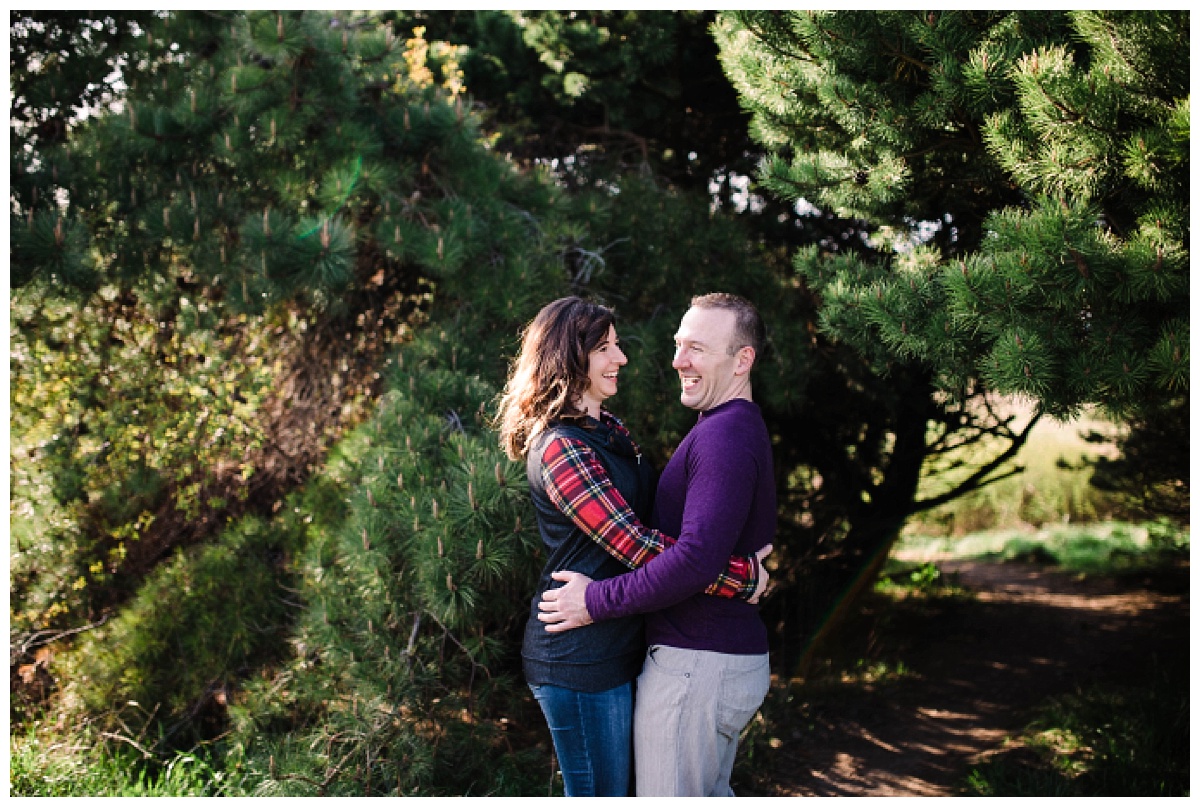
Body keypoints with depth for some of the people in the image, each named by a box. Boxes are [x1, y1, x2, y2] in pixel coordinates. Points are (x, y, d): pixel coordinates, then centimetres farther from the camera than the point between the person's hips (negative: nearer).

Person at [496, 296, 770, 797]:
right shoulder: (560, 448, -19)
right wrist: (743, 576, -18)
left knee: (615, 788, 20)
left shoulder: (611, 432, 12)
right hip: (580, 658, -9)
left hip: (615, 645, 9)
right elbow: (636, 545, -23)